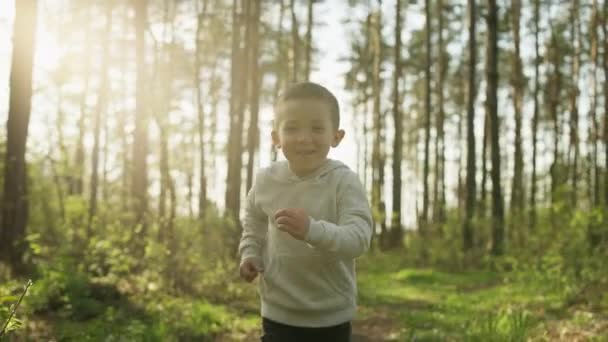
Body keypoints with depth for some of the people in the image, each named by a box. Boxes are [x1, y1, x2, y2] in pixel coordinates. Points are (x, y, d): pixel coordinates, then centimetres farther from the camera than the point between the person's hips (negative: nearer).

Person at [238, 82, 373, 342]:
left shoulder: (344, 181, -16)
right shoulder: (265, 180, -4)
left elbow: (358, 238, -28)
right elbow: (253, 222, 17)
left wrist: (312, 230, -43)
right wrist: (249, 253, 0)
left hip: (331, 317, -2)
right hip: (279, 312, 3)